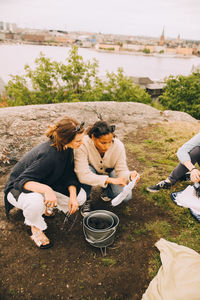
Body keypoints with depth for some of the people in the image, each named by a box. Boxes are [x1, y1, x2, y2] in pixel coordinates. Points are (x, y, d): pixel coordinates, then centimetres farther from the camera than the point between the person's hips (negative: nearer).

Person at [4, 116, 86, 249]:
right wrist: (46, 189, -53)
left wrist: (73, 195, -22)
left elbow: (69, 174, -7)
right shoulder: (48, 155, -38)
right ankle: (35, 227, -6)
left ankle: (45, 205, 15)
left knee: (81, 197, -8)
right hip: (18, 188, -6)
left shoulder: (66, 148, -14)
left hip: (46, 184, 7)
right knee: (35, 202, -43)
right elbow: (21, 181, -36)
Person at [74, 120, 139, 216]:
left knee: (126, 196, -21)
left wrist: (129, 175, -44)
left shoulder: (118, 145, -28)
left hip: (109, 172, 2)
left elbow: (121, 170, -20)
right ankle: (85, 200, -8)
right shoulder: (83, 145, -36)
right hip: (92, 172, -1)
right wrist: (109, 180, -48)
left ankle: (107, 191, 14)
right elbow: (83, 175, -42)